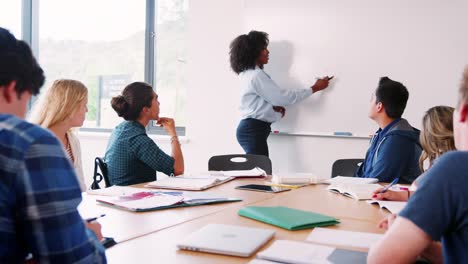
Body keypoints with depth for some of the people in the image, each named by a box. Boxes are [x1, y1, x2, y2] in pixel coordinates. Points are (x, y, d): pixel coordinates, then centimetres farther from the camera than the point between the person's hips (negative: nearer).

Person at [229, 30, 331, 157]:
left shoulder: (248, 73, 15)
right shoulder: (257, 75, -17)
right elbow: (283, 97, -18)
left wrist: (275, 106, 1)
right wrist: (315, 88, -10)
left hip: (252, 129, 10)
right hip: (253, 130, -10)